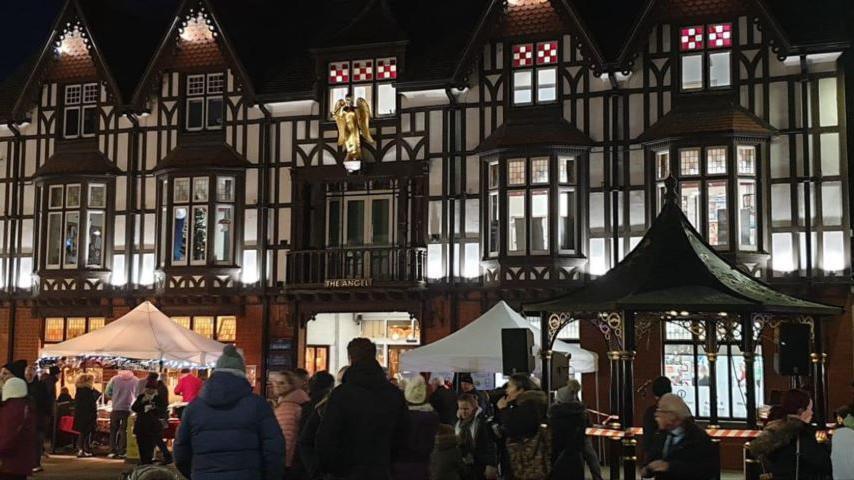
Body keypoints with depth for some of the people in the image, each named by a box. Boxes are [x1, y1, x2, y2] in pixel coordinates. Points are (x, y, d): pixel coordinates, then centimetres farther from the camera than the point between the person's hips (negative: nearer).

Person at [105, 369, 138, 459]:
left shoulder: (114, 379, 2)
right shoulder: (135, 380, 2)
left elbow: (107, 392, 3)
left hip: (116, 408, 0)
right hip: (129, 409, 0)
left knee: (113, 430, 10)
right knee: (124, 430, 6)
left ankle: (112, 451, 5)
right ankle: (122, 452, 2)